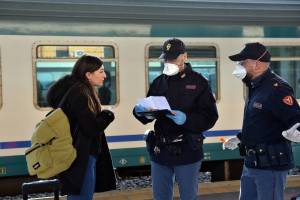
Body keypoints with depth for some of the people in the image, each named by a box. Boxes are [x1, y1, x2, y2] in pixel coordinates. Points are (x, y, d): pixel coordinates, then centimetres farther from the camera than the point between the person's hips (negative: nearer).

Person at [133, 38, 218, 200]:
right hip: (160, 150, 4)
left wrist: (186, 119, -26)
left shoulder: (198, 82, -3)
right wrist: (139, 111, -9)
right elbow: (149, 115, 13)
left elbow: (210, 117, -10)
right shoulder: (159, 82, 10)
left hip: (187, 150, -4)